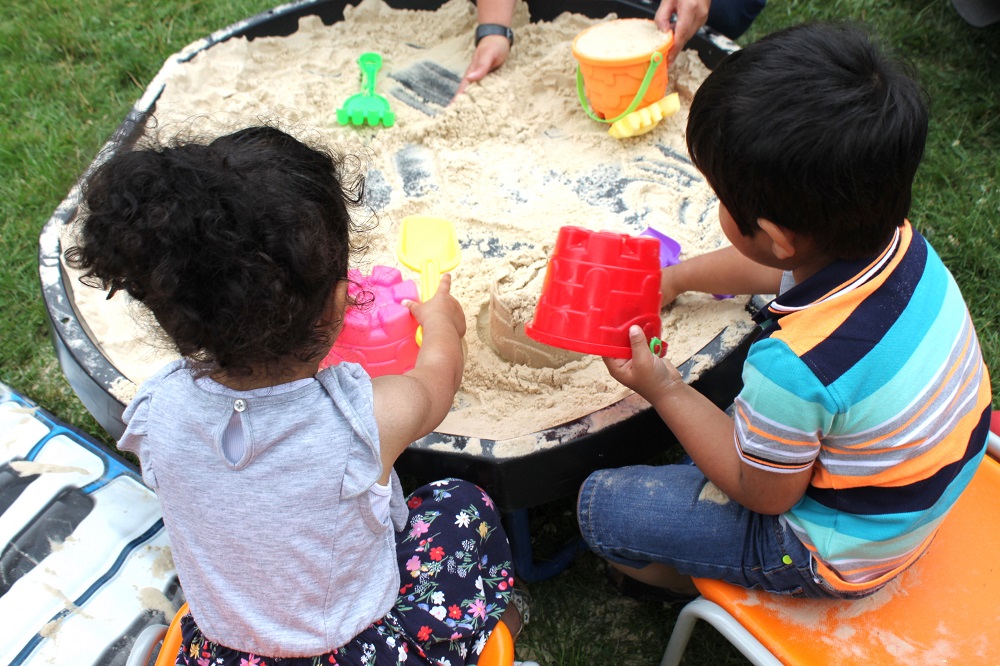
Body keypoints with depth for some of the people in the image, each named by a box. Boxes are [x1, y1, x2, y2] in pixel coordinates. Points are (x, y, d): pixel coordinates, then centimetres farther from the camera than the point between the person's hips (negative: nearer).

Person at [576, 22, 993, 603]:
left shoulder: (793, 368, -42)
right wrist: (675, 278, 14)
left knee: (603, 505, -2)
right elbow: (778, 269, 4)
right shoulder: (895, 238, -19)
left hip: (839, 560, -8)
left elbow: (763, 493, -20)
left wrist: (664, 389, -16)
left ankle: (685, 584, 28)